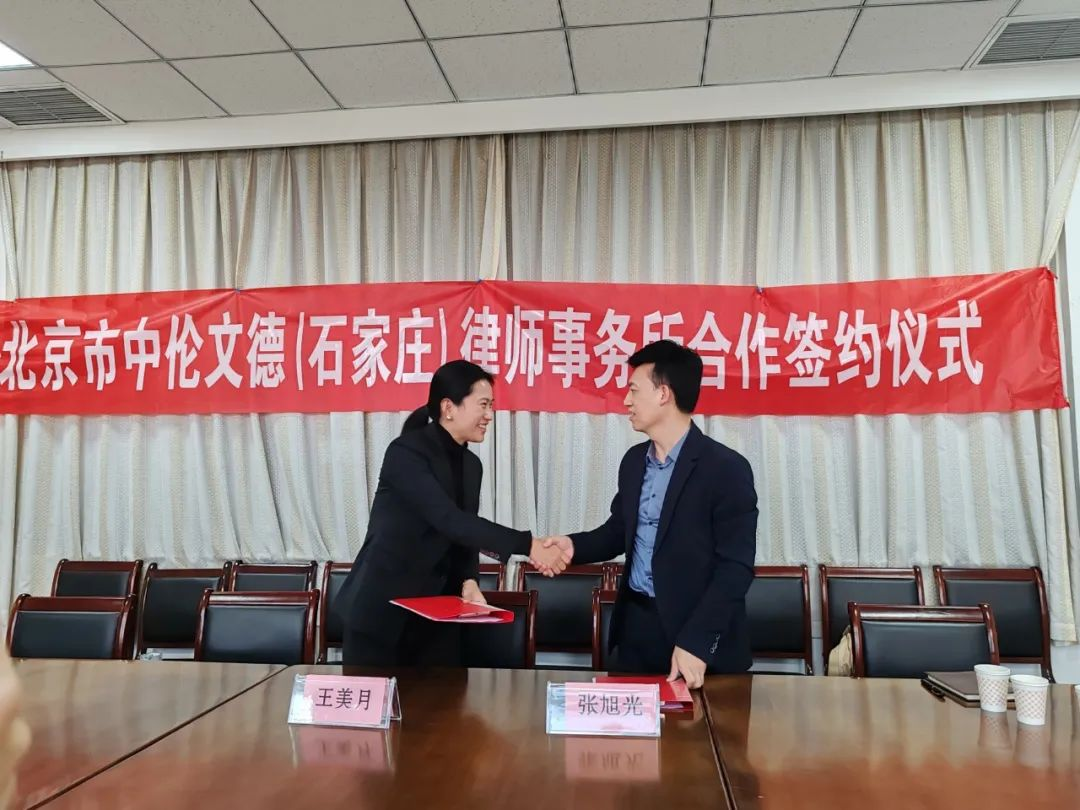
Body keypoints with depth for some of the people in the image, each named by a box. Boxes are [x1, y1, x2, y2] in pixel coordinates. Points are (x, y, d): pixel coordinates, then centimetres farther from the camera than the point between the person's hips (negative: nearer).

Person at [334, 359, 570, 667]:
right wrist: (526, 544, -29)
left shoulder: (471, 464, 7)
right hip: (381, 609, -6)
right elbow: (448, 520, -27)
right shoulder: (406, 452, -17)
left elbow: (463, 532, 10)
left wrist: (469, 580, -10)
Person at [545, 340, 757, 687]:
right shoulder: (633, 460, 7)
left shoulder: (726, 468, -14)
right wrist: (575, 544, -4)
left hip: (696, 635, -6)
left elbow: (736, 568, -16)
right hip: (634, 626, 6)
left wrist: (695, 642, -21)